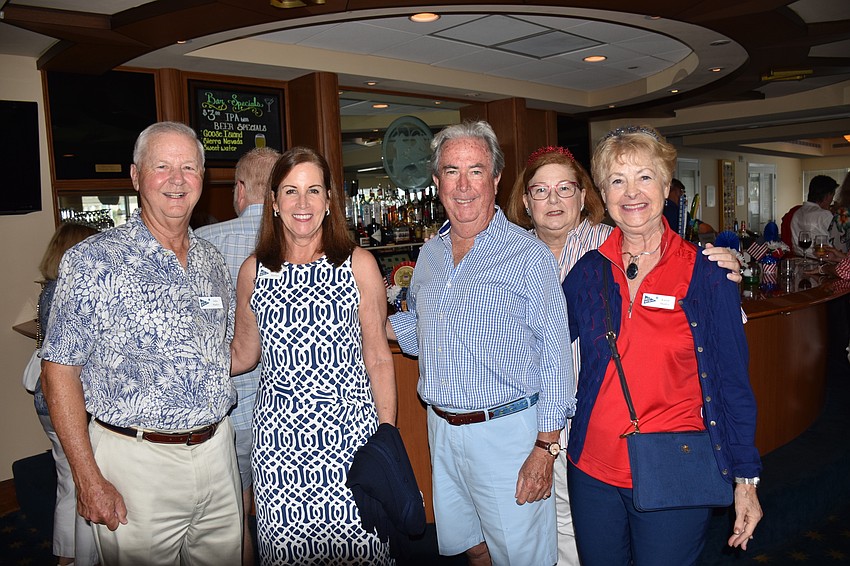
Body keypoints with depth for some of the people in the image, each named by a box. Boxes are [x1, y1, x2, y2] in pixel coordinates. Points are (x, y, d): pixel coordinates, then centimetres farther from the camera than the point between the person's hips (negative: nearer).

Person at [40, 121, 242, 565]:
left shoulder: (212, 262, 6)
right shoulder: (93, 261, -9)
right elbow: (59, 372, -9)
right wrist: (89, 480, -12)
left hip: (217, 450, 5)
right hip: (138, 461, -5)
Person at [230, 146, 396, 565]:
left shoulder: (358, 265, -1)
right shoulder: (254, 271, 5)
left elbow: (378, 358, 1)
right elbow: (242, 354, 15)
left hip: (347, 429, -2)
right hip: (277, 435, 2)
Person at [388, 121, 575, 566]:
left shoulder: (528, 255, -11)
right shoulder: (430, 253, 7)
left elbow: (555, 357, -11)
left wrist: (545, 448, -15)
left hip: (505, 431, -5)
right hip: (441, 429, 6)